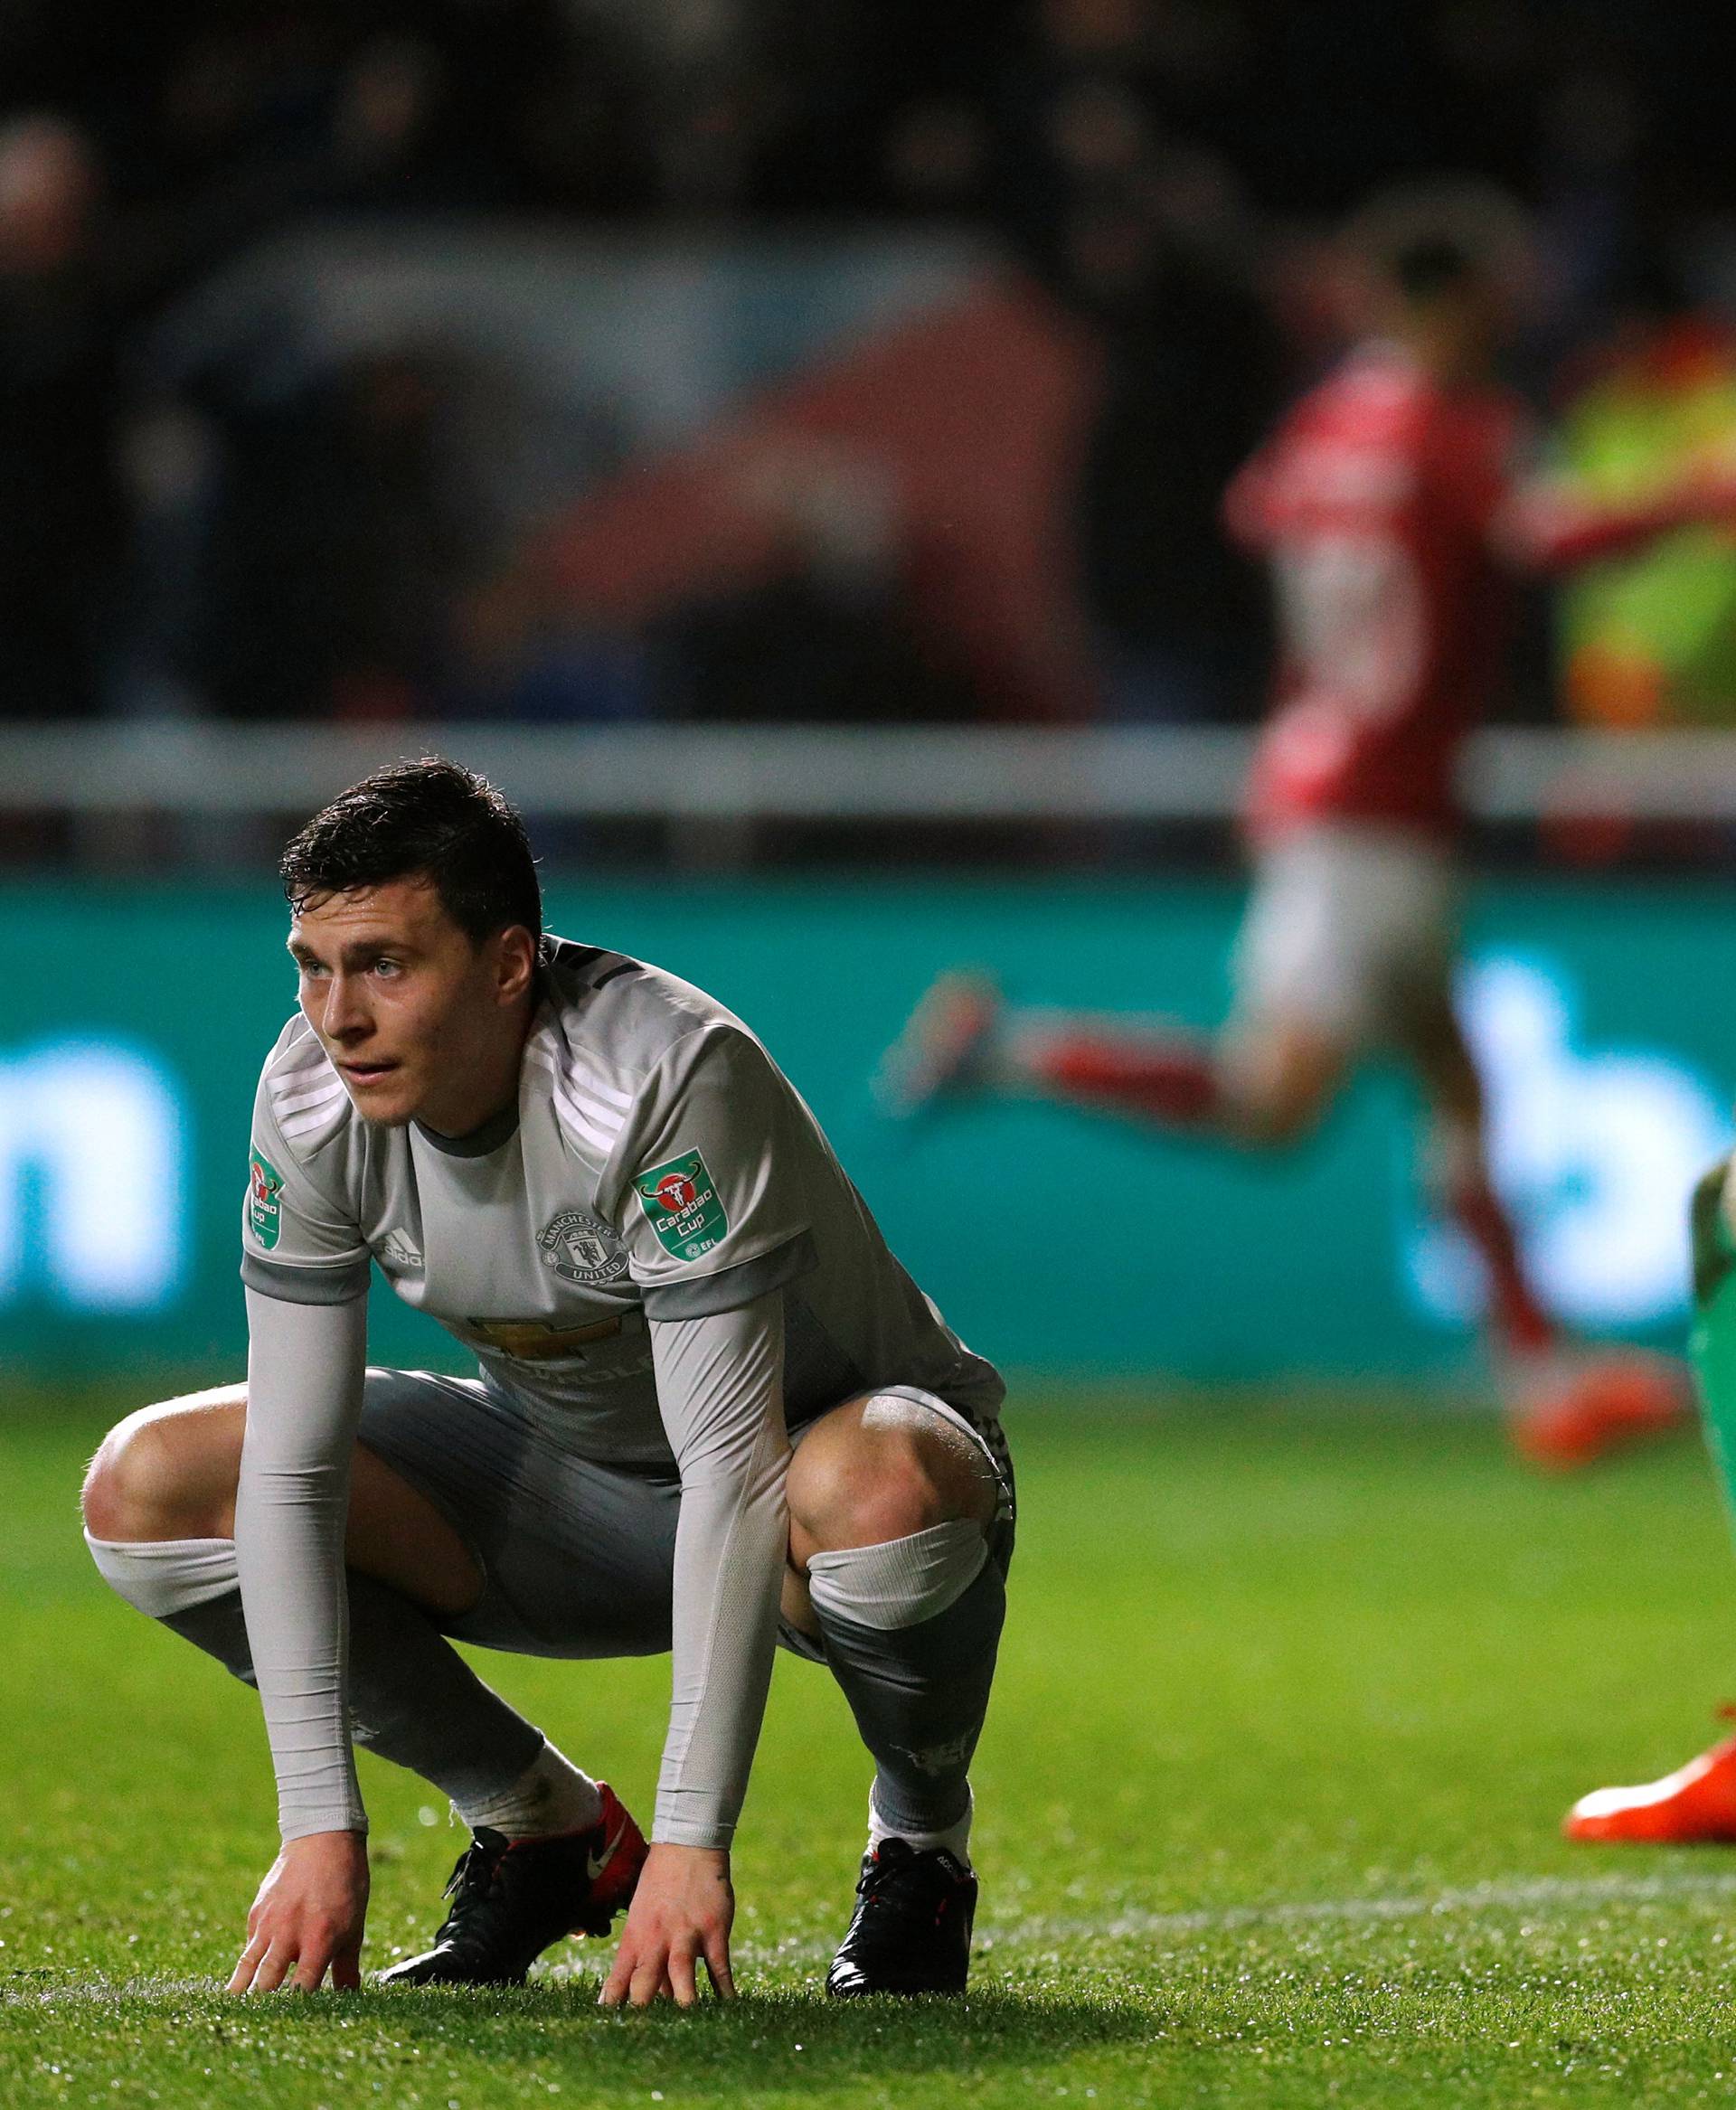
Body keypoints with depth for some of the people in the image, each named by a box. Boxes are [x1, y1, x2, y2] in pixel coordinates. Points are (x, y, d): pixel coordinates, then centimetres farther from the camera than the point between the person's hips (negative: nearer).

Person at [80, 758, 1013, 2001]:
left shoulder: (660, 1077, -34)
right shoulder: (315, 1095, -17)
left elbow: (731, 1469, -36)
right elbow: (291, 1466, -16)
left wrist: (693, 1842, -39)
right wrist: (319, 1826, -23)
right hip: (574, 1470, 6)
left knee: (873, 1487, -43)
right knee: (147, 1487, -11)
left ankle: (923, 1845, -9)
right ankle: (542, 1832, 4)